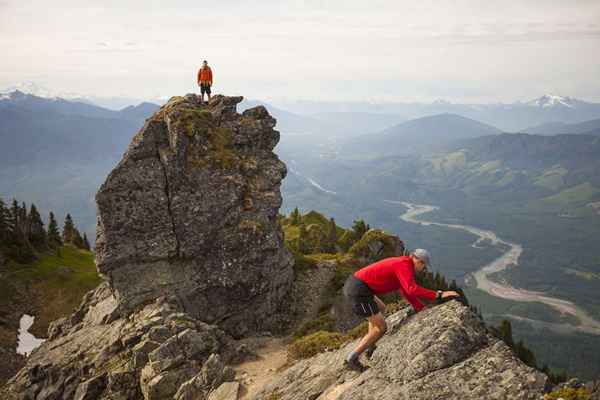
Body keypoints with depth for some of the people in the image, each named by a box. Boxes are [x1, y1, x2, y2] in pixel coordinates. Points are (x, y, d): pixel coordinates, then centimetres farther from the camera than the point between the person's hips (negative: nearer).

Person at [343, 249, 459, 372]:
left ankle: (369, 347, 31)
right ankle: (352, 359, 6)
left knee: (380, 308, 32)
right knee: (381, 328, 0)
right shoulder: (405, 265, -9)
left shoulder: (400, 263, 22)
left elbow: (406, 291, 26)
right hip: (358, 290, -10)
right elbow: (412, 289, -25)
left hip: (352, 285, 10)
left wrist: (423, 309, 22)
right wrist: (439, 294, -22)